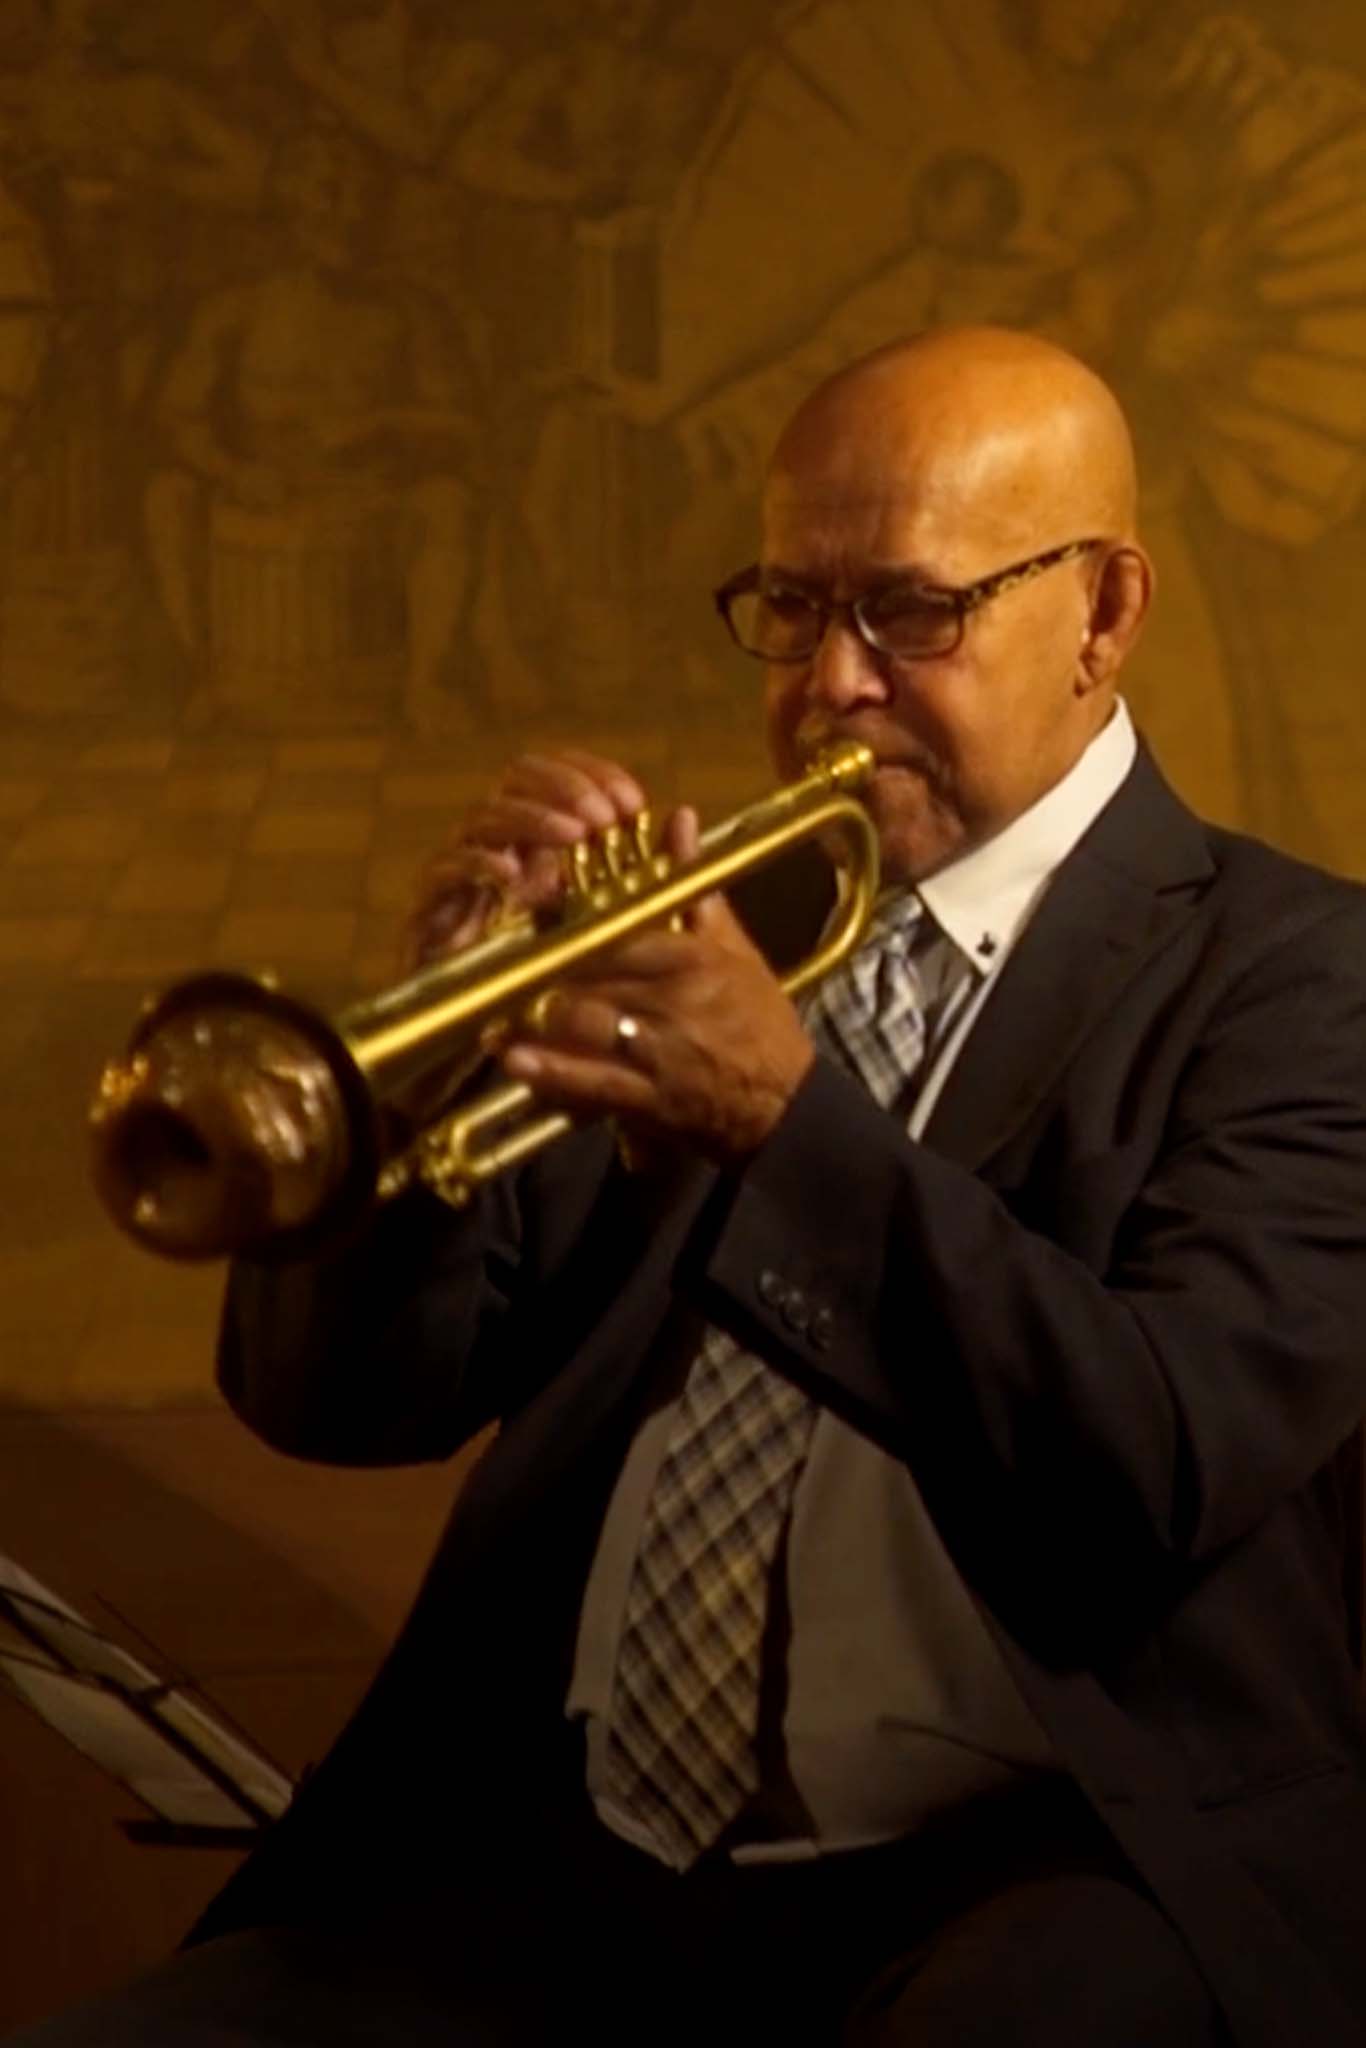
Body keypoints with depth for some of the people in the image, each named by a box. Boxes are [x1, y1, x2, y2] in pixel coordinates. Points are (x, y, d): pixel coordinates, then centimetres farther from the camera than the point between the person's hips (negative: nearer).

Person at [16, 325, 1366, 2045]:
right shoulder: (698, 929, 15)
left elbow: (1174, 1463, -15)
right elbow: (337, 1399, 10)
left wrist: (792, 1121, -23)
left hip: (1032, 1895, -4)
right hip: (569, 1881, 5)